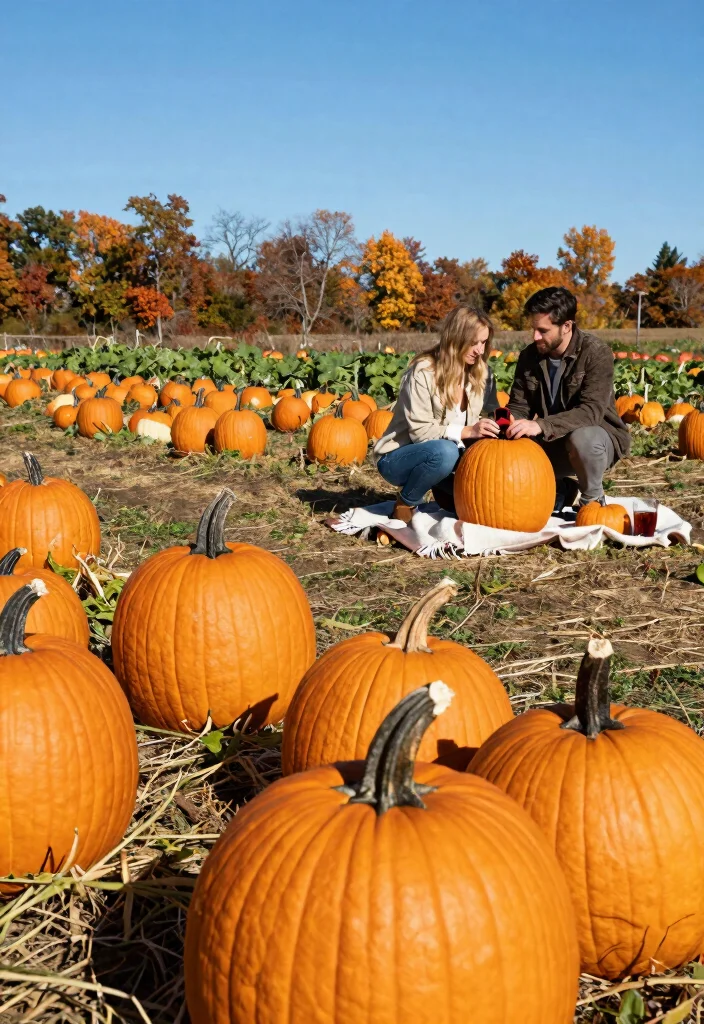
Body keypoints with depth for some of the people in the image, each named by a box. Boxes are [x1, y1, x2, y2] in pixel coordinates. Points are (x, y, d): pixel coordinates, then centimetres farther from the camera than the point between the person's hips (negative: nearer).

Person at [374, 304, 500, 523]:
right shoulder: (423, 372, -21)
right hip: (398, 457, -6)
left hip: (447, 455, 6)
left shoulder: (482, 372, -2)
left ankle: (443, 490, 11)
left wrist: (496, 424, -19)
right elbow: (419, 431, -24)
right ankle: (405, 505, -12)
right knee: (444, 451, -38)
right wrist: (466, 431, -34)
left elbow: (487, 414, 4)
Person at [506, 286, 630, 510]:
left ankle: (593, 500, -10)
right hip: (553, 443, 5)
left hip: (598, 436, -5)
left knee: (582, 438, -39)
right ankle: (559, 488, 11)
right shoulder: (529, 357, -3)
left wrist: (541, 425, -44)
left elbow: (592, 411, -31)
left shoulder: (596, 352, -20)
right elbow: (519, 406, 2)